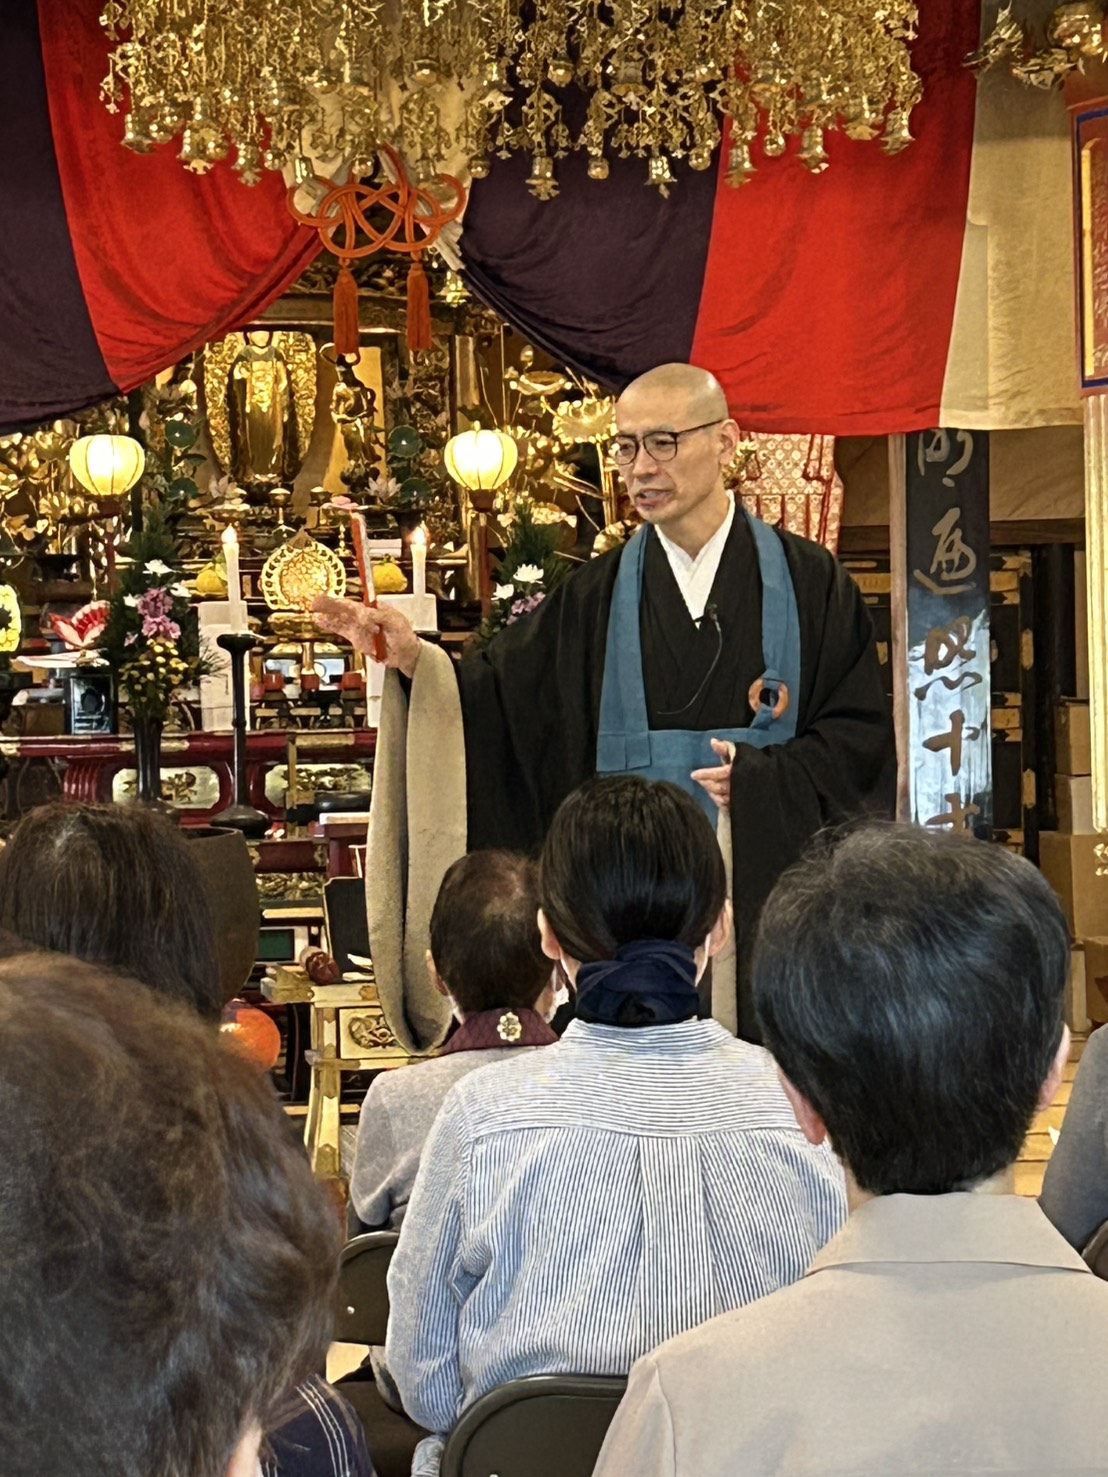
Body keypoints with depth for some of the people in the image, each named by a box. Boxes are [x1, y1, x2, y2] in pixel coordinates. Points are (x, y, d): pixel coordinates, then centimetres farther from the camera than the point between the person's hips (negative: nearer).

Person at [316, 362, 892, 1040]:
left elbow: (862, 730, -1)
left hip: (767, 892, -1)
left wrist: (761, 776, -15)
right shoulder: (597, 599, 8)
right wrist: (412, 656, -14)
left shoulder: (808, 582, 2)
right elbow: (493, 705, 3)